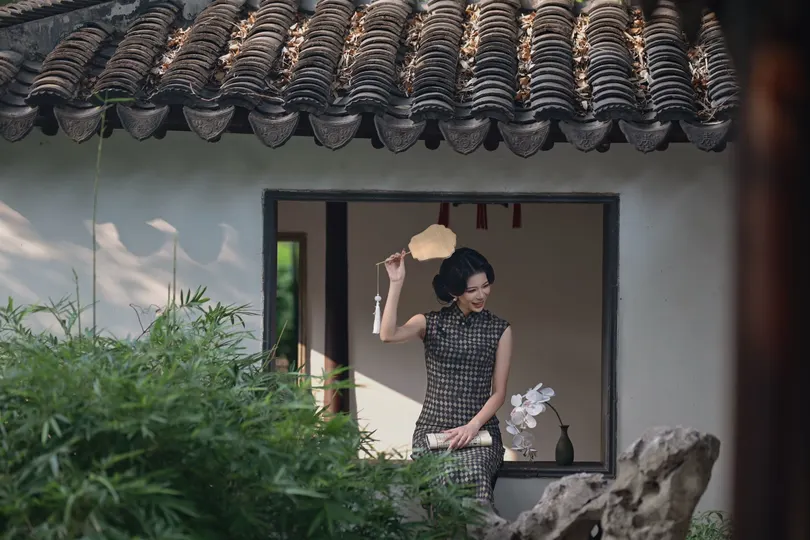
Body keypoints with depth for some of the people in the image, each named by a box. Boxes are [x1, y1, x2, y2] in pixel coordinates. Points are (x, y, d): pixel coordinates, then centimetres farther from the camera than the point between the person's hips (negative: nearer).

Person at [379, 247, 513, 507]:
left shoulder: (499, 329, 8)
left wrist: (473, 426, -11)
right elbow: (388, 335, -13)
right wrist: (396, 283, -14)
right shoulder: (430, 323, 7)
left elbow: (499, 392, 5)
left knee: (475, 476, -34)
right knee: (444, 479, -33)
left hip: (480, 430, 0)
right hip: (433, 428, 0)